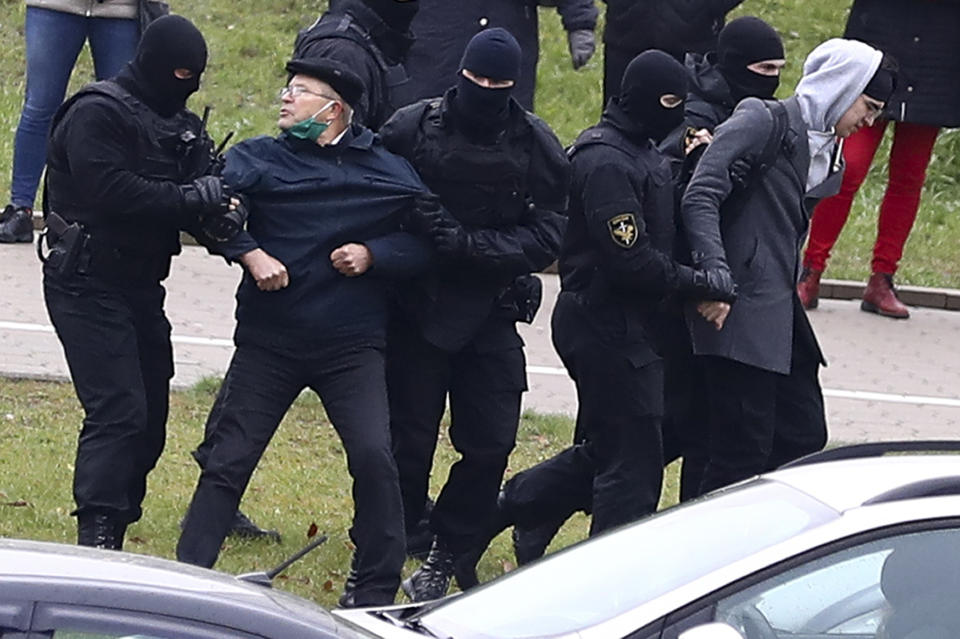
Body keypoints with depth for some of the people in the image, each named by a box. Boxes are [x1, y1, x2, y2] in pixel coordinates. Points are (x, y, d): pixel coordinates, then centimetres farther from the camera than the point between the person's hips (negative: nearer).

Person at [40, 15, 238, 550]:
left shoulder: (181, 126, 13)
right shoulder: (97, 115, -12)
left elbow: (195, 193, 3)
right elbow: (112, 194, -25)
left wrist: (216, 204, -21)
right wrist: (192, 199, -25)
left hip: (141, 284, 9)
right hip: (89, 283, -9)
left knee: (151, 416, 9)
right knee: (119, 411, -18)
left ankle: (114, 526, 18)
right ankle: (97, 536, -20)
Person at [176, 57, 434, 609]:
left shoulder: (389, 171, 3)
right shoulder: (257, 158, 3)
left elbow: (424, 242, 3)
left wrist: (372, 255, -12)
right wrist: (251, 254, -23)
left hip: (352, 344, -1)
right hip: (268, 339, 1)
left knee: (374, 456, -14)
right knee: (229, 459, 0)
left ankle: (375, 589, 0)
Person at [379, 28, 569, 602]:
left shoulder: (538, 150, -3)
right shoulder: (414, 128, -7)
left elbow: (546, 240, -8)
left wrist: (471, 245, -20)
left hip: (491, 316, 2)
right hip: (417, 310, -1)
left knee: (491, 445, 0)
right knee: (408, 440, 2)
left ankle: (443, 560, 16)